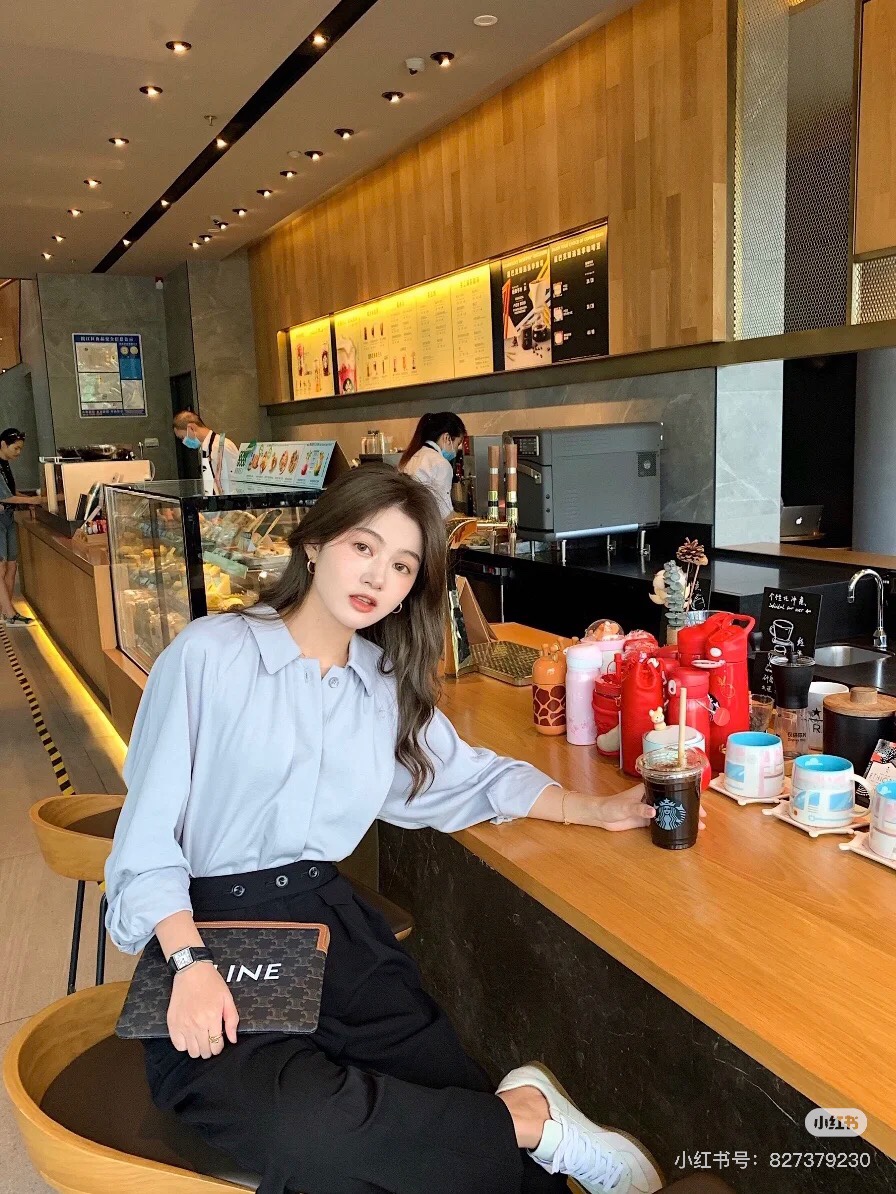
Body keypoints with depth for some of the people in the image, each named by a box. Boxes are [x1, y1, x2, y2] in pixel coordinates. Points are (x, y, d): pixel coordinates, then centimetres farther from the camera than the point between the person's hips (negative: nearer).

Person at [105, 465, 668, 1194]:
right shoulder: (210, 654, -6)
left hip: (330, 921, 5)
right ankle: (529, 1118, -13)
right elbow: (148, 835, -7)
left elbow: (467, 777, 23)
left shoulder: (389, 685, 12)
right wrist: (190, 964, -21)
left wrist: (595, 809, 12)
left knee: (451, 1094, -22)